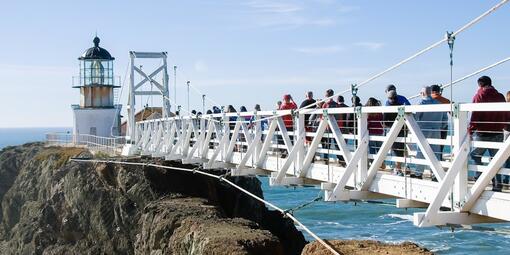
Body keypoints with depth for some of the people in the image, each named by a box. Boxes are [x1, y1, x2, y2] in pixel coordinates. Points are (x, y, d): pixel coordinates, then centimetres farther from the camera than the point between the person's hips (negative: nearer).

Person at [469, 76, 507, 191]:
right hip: (497, 133, 4)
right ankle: (497, 186, 7)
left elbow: (475, 115, -11)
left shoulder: (479, 95, -6)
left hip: (481, 133, -4)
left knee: (476, 157, 11)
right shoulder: (500, 97, 6)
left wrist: (470, 130, -5)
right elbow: (505, 116, 12)